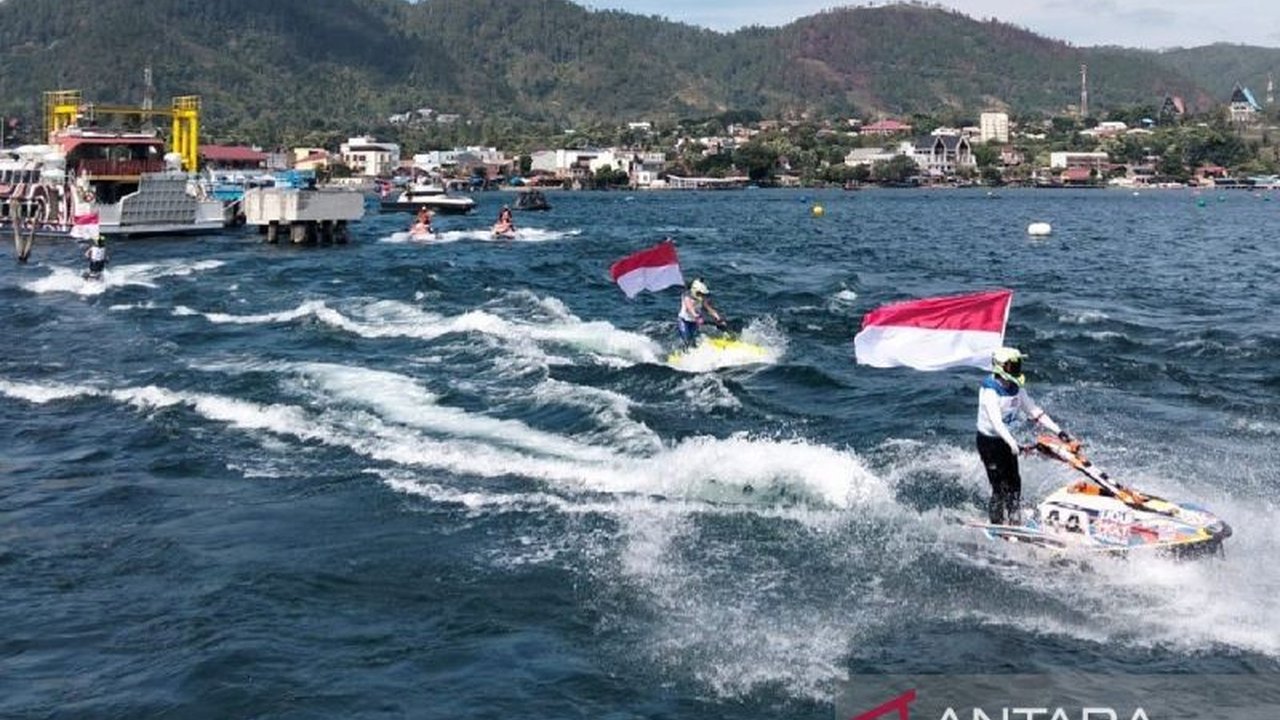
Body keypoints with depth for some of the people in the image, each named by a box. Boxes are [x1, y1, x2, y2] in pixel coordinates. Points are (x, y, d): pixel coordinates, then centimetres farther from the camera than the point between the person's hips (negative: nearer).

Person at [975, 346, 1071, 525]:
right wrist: (1013, 444, -44)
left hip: (1006, 439, 7)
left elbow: (1034, 411, 4)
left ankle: (1014, 525, 15)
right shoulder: (990, 390, -22)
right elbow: (996, 421, -33)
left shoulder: (1016, 389, 1)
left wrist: (1058, 431, -5)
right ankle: (997, 526, 4)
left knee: (1014, 484, 6)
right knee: (1000, 487, -8)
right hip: (989, 441, -7)